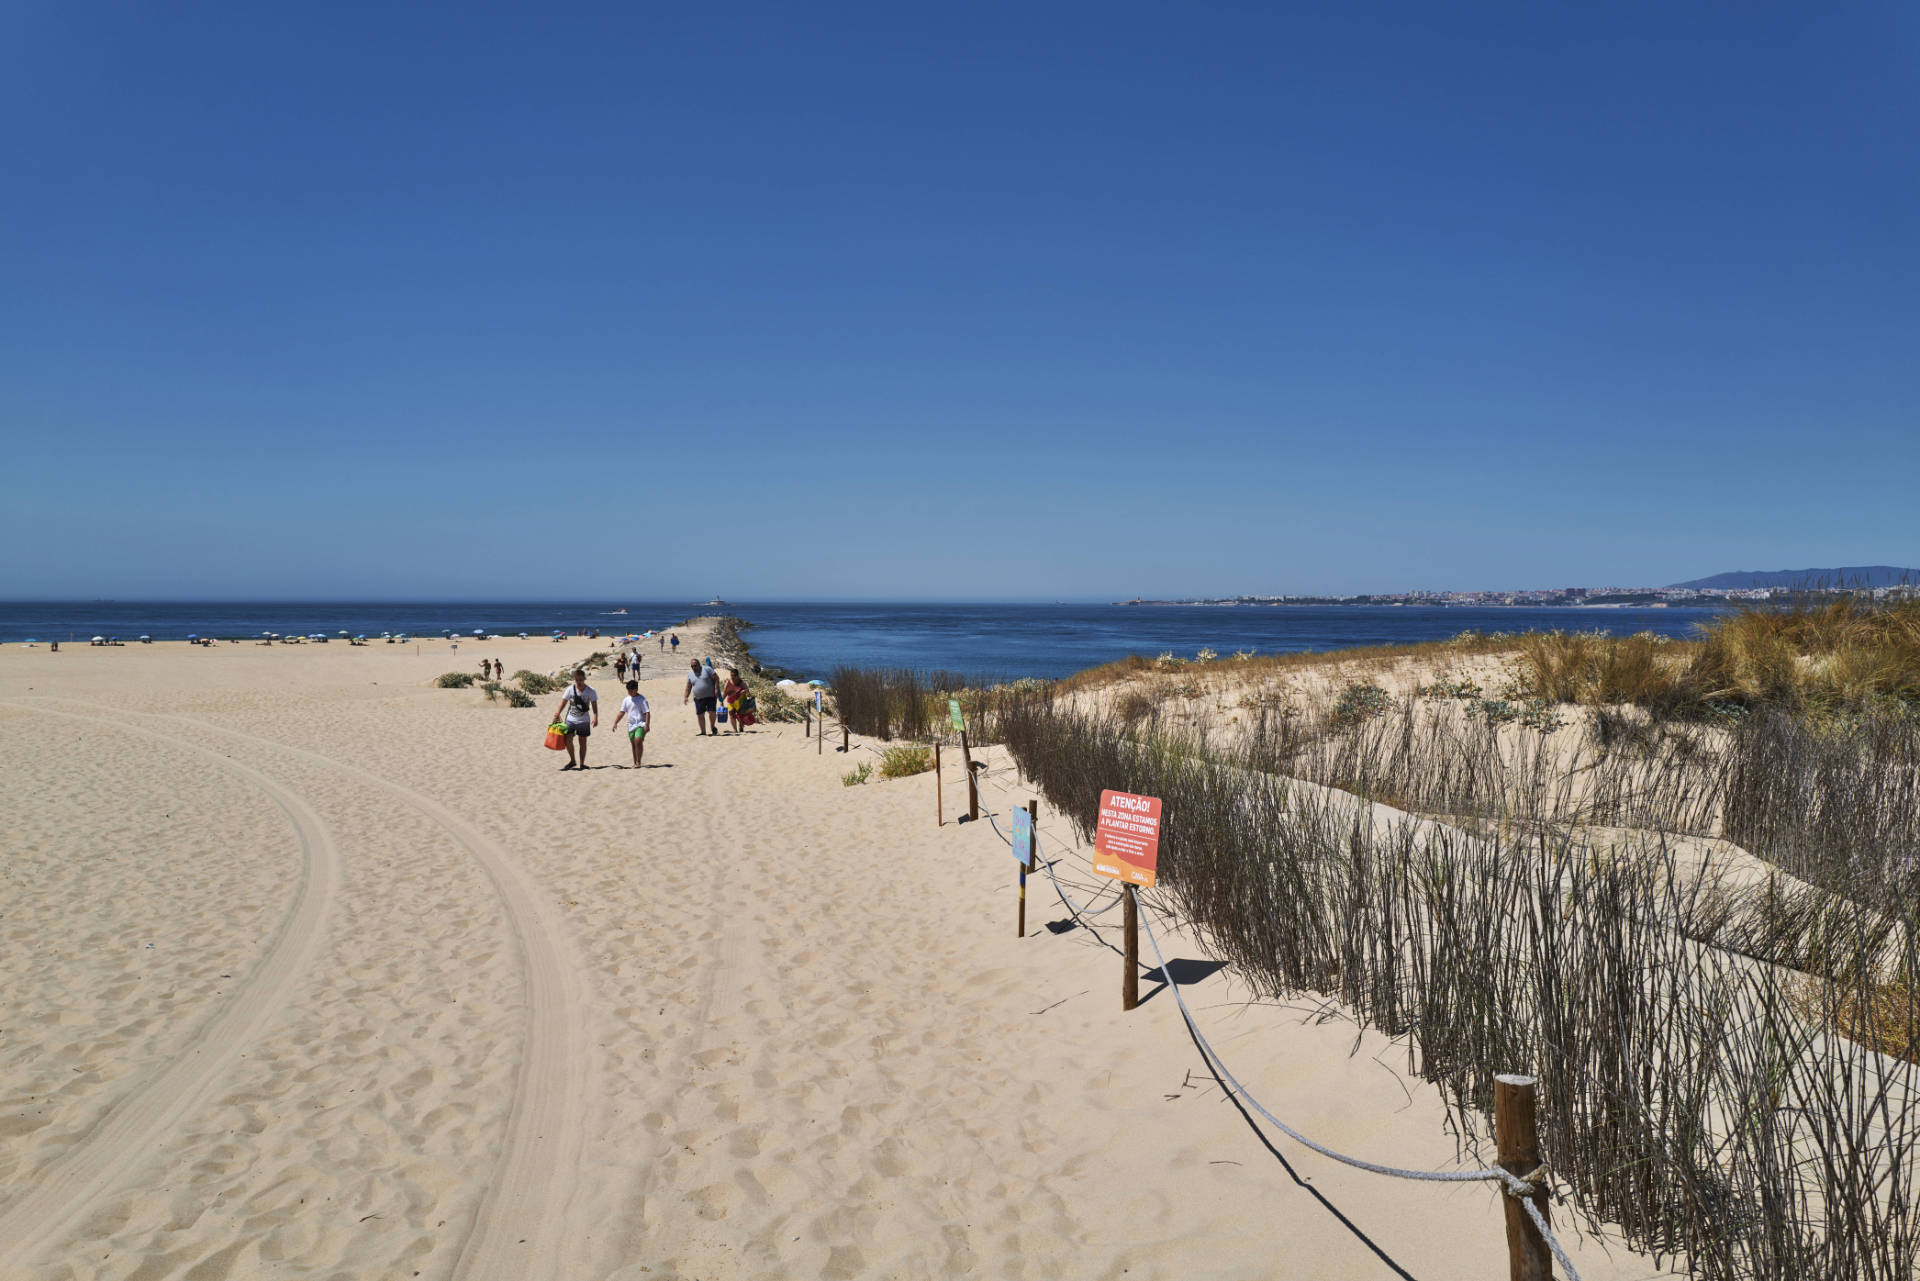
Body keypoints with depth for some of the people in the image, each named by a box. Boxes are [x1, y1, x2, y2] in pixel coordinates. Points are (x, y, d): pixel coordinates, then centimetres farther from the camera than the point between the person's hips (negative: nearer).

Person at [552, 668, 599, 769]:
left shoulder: (590, 691, -8)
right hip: (570, 719, 1)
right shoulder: (570, 689, -4)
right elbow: (563, 703, 0)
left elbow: (594, 705, -9)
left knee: (582, 742, 4)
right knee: (568, 739, -10)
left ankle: (581, 764, 14)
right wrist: (557, 713, -13)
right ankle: (572, 761, 9)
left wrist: (595, 717, -22)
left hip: (584, 720, -1)